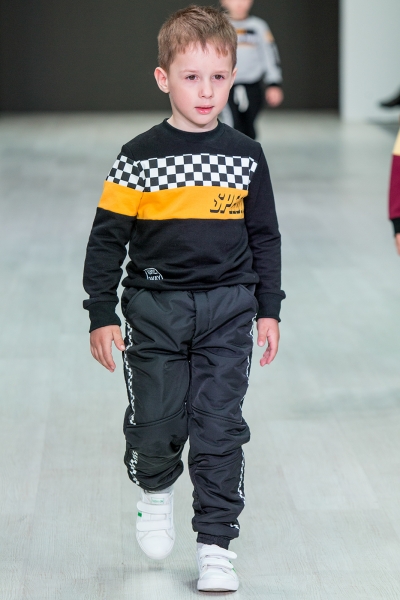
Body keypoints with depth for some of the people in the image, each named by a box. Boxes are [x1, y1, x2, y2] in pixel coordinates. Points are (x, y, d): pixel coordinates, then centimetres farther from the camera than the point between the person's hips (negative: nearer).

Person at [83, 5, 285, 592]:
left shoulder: (246, 157, 3)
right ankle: (156, 490, 36)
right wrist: (101, 315, -4)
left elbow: (264, 238, 11)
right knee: (154, 423, 2)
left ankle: (215, 547, 9)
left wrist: (269, 311, 8)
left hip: (228, 308, 1)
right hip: (155, 308, -1)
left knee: (220, 429, -1)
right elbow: (106, 239, -1)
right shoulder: (139, 158, -5)